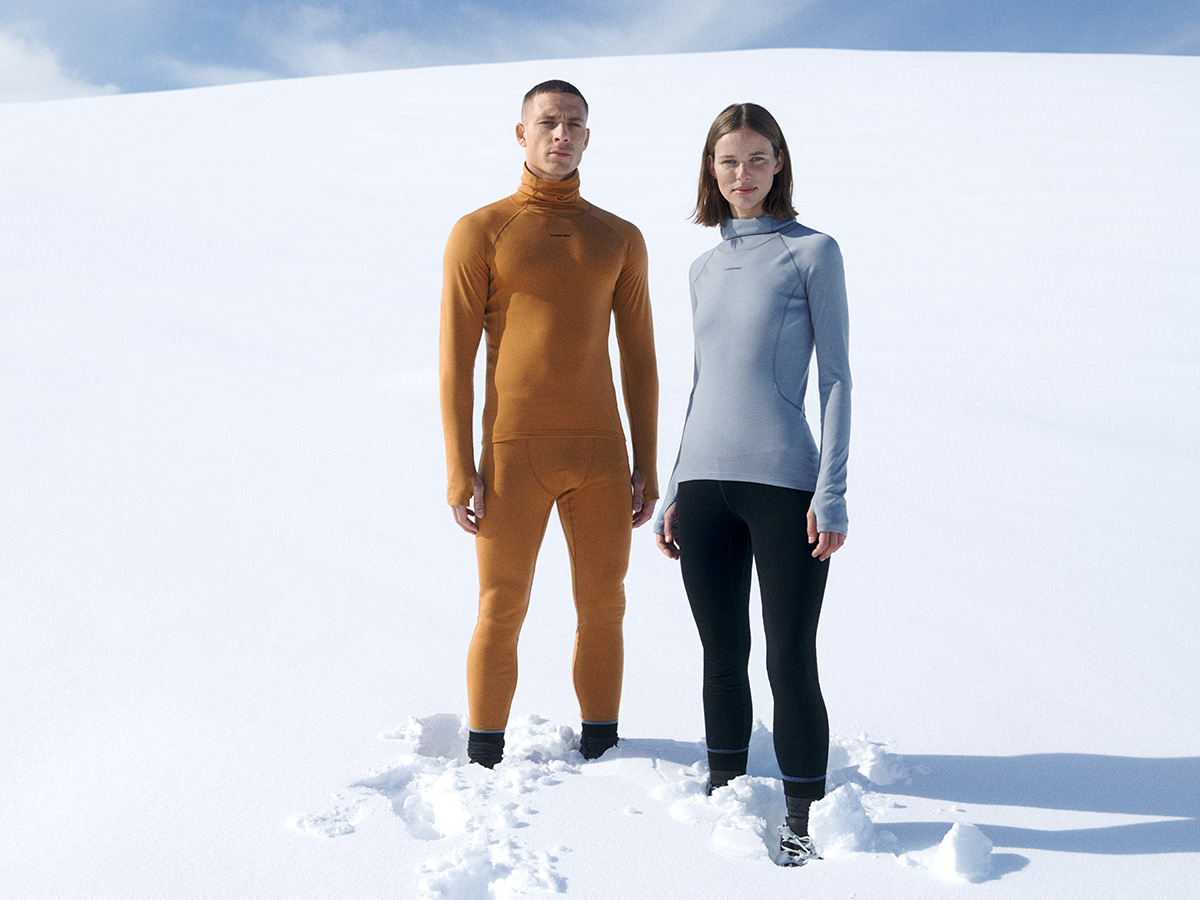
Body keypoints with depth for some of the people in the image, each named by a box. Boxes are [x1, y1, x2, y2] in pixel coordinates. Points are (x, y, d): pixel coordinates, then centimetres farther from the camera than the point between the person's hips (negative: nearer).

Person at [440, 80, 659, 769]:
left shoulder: (621, 239, 9)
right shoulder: (478, 232, -2)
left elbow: (639, 360, 11)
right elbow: (456, 360, -4)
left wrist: (647, 468, 5)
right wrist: (460, 474, -10)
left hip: (599, 453, 3)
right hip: (514, 456, -3)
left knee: (603, 610, 7)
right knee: (501, 616, 1)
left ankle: (602, 756, 22)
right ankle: (484, 765, 16)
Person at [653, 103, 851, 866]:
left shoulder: (814, 253, 0)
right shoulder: (706, 269, 15)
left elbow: (836, 378, -3)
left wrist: (832, 492, -10)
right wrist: (675, 493, 15)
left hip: (784, 483, -5)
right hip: (705, 486, 5)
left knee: (790, 662, -2)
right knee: (723, 658, 12)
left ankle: (803, 820, 10)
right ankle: (725, 795, 25)